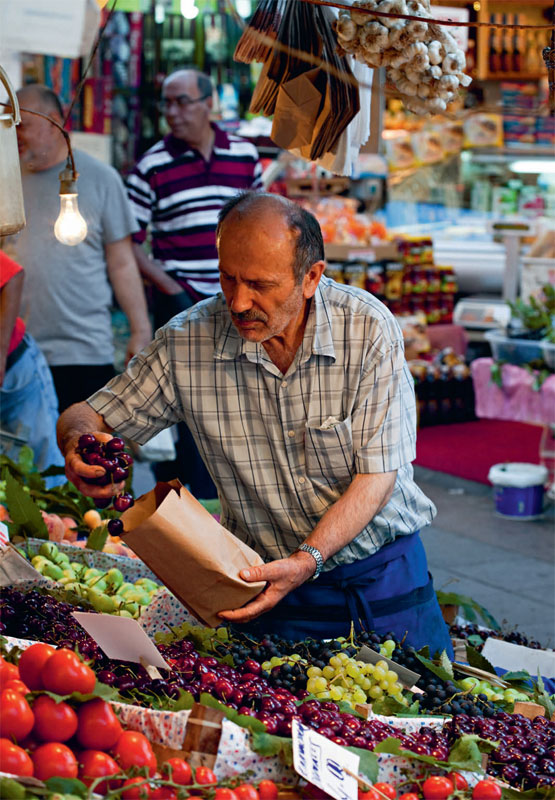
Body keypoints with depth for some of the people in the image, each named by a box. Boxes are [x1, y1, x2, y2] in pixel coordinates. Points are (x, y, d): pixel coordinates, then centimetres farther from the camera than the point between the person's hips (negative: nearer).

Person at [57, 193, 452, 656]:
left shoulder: (368, 328, -15)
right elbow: (87, 417, 0)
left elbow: (377, 477, -15)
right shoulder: (187, 340, -11)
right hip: (272, 575, 1)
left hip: (382, 570, 0)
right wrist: (80, 444, -25)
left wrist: (306, 560, -28)